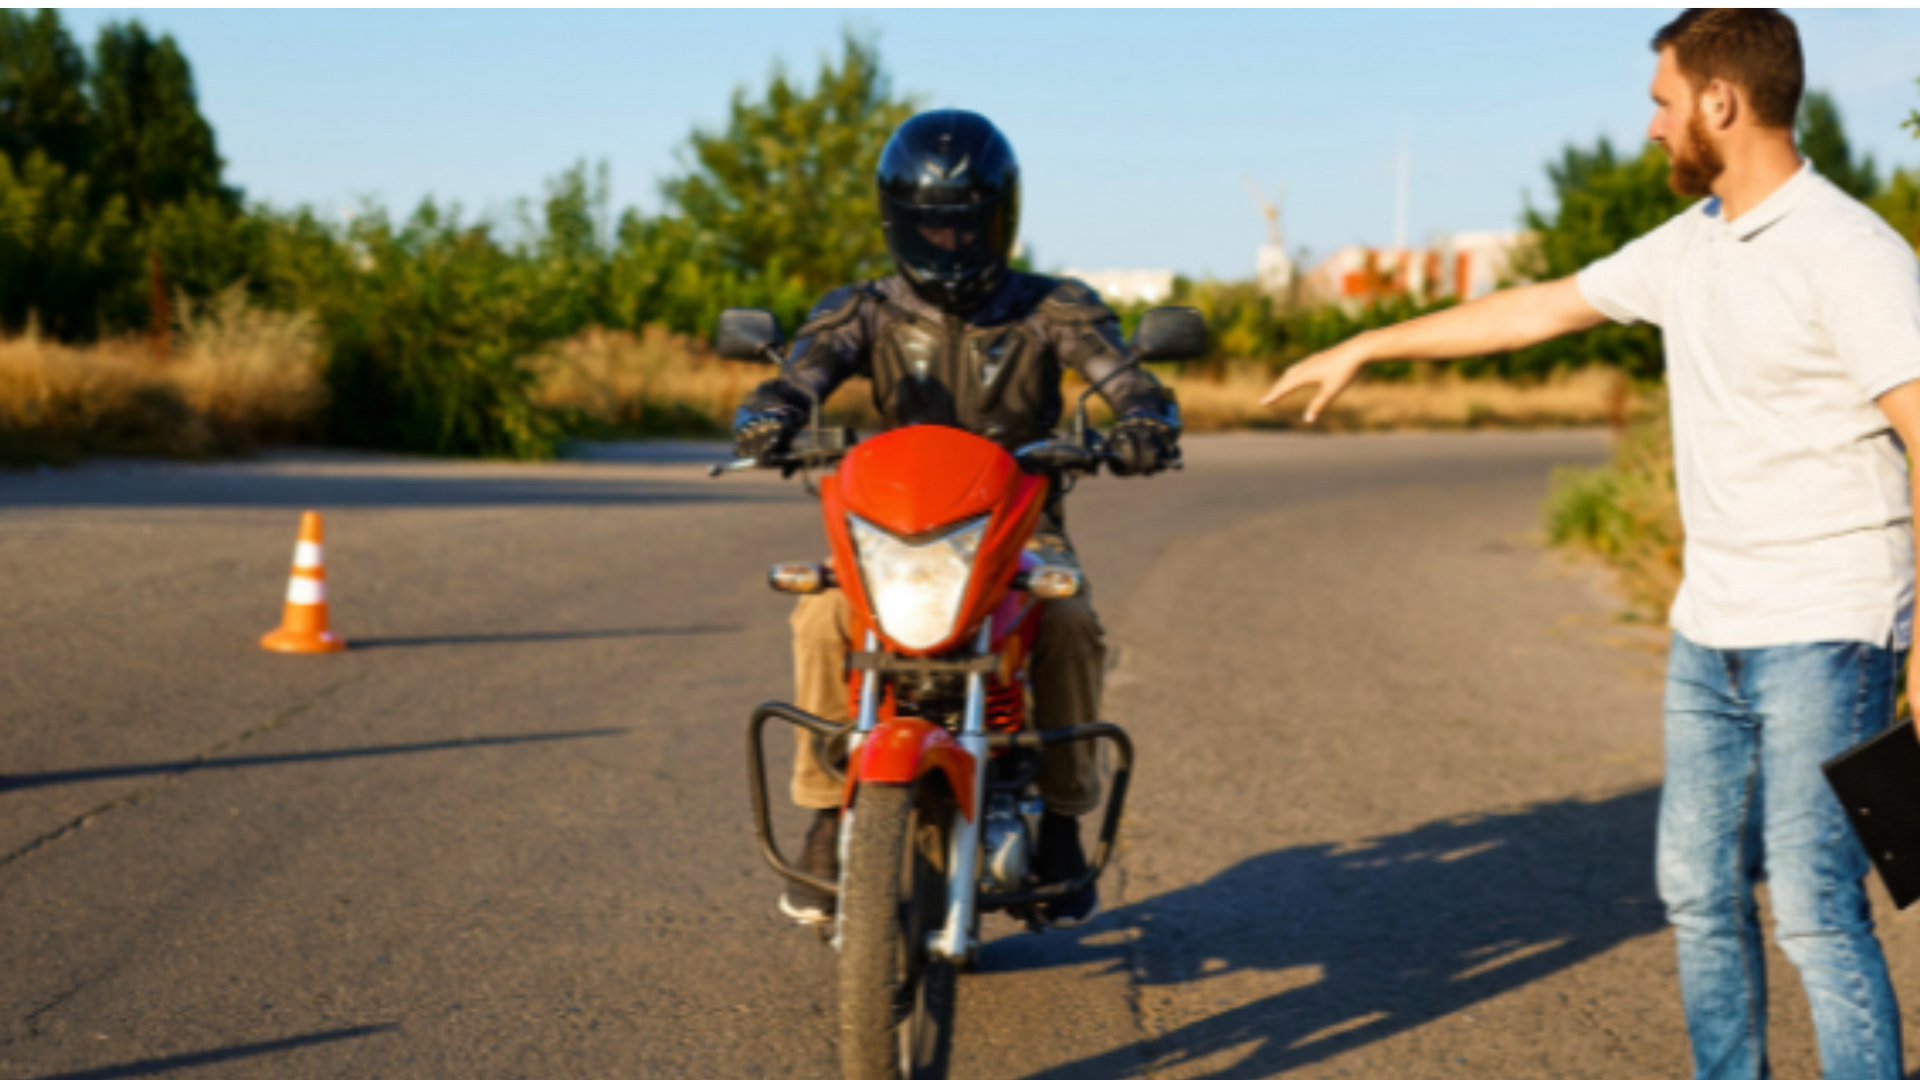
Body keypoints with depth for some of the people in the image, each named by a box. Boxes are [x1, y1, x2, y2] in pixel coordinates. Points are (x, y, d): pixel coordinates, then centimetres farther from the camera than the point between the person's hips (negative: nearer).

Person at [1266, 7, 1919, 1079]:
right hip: (1711, 629, 8)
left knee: (1817, 911, -10)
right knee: (1700, 891, 13)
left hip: (1826, 631, -8)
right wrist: (1366, 346, 29)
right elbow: (1542, 308, 23)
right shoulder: (1693, 243, 11)